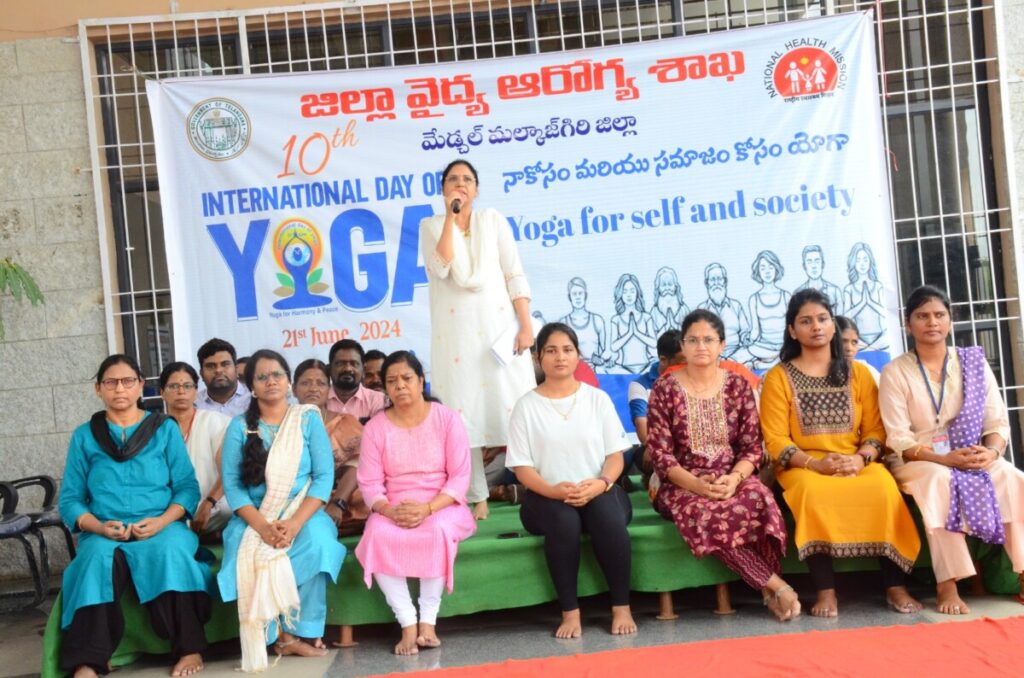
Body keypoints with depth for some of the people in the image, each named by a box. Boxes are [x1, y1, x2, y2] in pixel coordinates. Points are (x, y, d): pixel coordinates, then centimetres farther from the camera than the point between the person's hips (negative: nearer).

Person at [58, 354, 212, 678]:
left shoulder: (165, 428, 10)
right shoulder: (84, 436, 13)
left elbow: (187, 487, 4)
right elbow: (70, 499, 8)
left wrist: (162, 521, -14)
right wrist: (99, 527, -11)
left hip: (161, 527, -1)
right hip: (104, 533, 1)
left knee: (170, 553, -34)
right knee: (99, 558, -34)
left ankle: (190, 649, -25)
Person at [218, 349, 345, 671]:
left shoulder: (308, 419, 2)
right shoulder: (240, 426, 4)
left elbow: (324, 476, -5)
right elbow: (231, 483, -4)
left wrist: (296, 522, -20)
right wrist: (262, 526, -20)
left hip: (304, 513, 0)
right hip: (255, 518, 1)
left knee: (317, 544, -32)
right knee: (249, 555, -30)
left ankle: (303, 633, -16)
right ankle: (281, 634, -12)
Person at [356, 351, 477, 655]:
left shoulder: (447, 418, -2)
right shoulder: (375, 427, 4)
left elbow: (460, 477, -7)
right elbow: (369, 483, -1)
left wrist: (427, 508, -21)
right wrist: (389, 510, -22)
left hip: (441, 506, -2)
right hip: (393, 510, 2)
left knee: (438, 530, -35)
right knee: (378, 535, -31)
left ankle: (428, 620, -20)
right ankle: (407, 623, -21)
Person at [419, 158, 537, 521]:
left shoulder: (493, 220, 9)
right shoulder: (431, 226, 8)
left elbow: (515, 275, 3)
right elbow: (441, 269, -11)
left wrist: (526, 324, -6)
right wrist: (451, 216, -10)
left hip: (498, 323, 0)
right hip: (455, 330, 0)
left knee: (512, 405, -3)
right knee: (463, 409, -3)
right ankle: (476, 495, 5)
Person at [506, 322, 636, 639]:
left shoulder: (598, 399, 9)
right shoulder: (527, 405, 4)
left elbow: (615, 455, 5)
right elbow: (522, 467, -2)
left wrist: (600, 484, -17)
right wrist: (552, 490, -21)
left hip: (598, 492, 1)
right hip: (547, 497, -1)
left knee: (609, 516, -32)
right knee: (563, 519, -34)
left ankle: (621, 607, -17)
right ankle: (570, 612, -21)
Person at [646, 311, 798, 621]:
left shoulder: (738, 385, 8)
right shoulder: (665, 389, 1)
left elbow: (752, 447, 4)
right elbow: (660, 455, -4)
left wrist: (734, 478, -17)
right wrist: (697, 485, -20)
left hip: (734, 479, 2)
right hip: (683, 484, -1)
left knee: (760, 498, -35)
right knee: (706, 514, -37)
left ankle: (768, 589, -22)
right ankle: (775, 585, -24)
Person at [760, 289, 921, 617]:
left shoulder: (857, 372, 12)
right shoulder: (778, 377, 3)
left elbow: (876, 428, 5)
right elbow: (775, 440, -4)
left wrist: (860, 459, -15)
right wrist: (815, 464, -19)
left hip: (858, 464, 2)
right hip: (803, 468, -2)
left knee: (884, 487, -30)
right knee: (814, 492, -37)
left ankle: (894, 586, -19)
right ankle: (826, 590, -28)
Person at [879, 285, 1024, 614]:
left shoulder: (974, 363, 7)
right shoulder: (895, 372, -3)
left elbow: (998, 421, 2)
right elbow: (899, 440, -10)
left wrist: (991, 451, -19)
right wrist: (943, 457, -24)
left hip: (973, 457, 3)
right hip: (918, 461, -3)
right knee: (939, 479, -36)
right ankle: (948, 585, -34)